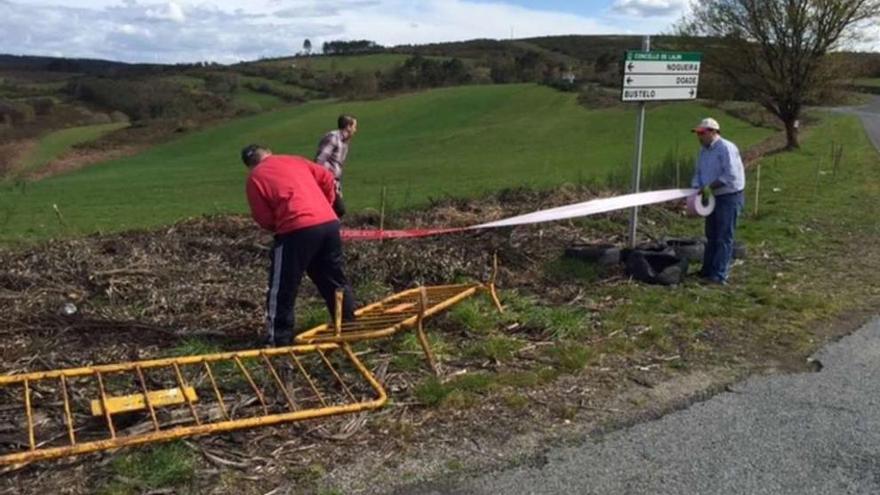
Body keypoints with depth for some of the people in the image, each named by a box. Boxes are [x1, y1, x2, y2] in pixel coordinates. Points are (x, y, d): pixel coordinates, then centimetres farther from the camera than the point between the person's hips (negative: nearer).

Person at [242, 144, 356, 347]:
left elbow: (264, 219, 4)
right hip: (329, 223, 6)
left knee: (282, 288, 7)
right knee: (335, 280, 20)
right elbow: (327, 179, 15)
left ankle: (280, 339, 10)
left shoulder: (254, 178, 6)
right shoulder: (295, 160, 20)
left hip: (297, 230, -5)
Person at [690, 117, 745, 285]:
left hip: (729, 197, -9)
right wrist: (696, 188, -2)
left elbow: (731, 175, -24)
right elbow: (698, 173, 15)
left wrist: (710, 186, -21)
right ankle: (707, 270, 25)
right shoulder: (704, 150, 9)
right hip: (713, 197, 9)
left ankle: (719, 275, -2)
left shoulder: (726, 148, -17)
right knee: (711, 236, 15)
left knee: (724, 237, -5)